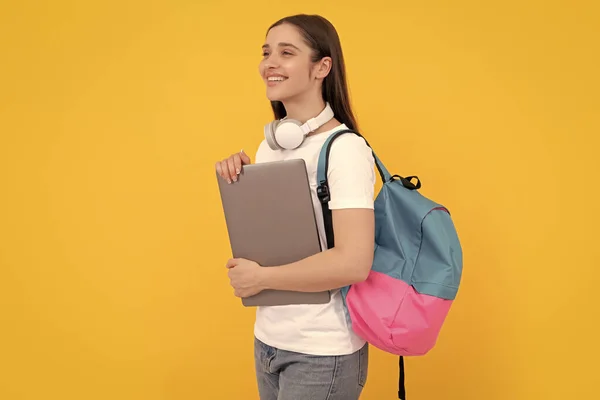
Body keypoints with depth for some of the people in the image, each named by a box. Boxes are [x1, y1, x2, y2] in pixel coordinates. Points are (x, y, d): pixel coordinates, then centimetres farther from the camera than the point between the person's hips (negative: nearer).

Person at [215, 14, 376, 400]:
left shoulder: (344, 148, -18)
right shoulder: (269, 144, 5)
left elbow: (354, 263, -26)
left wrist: (260, 277, -16)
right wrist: (236, 184, -4)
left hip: (323, 351, -7)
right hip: (267, 339, 7)